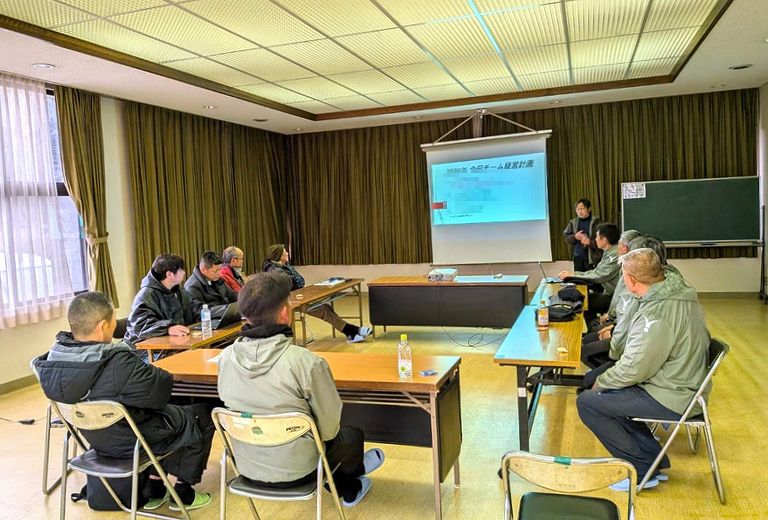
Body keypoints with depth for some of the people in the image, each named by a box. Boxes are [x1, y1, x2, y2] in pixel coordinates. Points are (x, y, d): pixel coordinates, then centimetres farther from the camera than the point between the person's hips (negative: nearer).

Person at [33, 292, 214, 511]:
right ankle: (183, 492, 25)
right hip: (130, 442, -8)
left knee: (173, 409, 29)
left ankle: (154, 488, 33)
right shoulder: (119, 365, -37)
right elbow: (162, 386, -24)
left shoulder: (54, 357, -13)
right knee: (203, 415, 12)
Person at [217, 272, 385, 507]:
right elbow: (329, 427, -18)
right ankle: (350, 487, 56)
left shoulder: (226, 357, -14)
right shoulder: (306, 362, -29)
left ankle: (348, 489, 47)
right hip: (294, 472, -4)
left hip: (247, 467, 5)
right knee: (353, 434, 26)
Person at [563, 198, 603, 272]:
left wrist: (590, 242, -25)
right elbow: (566, 237, 10)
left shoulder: (596, 222, -7)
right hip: (577, 257, 4)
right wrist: (575, 237, -9)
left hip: (592, 257, -4)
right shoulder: (573, 222, 7)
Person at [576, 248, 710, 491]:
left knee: (587, 402, -7)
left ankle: (642, 470, 3)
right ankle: (655, 461, 20)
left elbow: (633, 369, -24)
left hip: (671, 398, -10)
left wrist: (601, 382, -7)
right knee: (609, 393, 20)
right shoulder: (680, 292, 2)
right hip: (684, 384, 10)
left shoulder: (657, 314, -29)